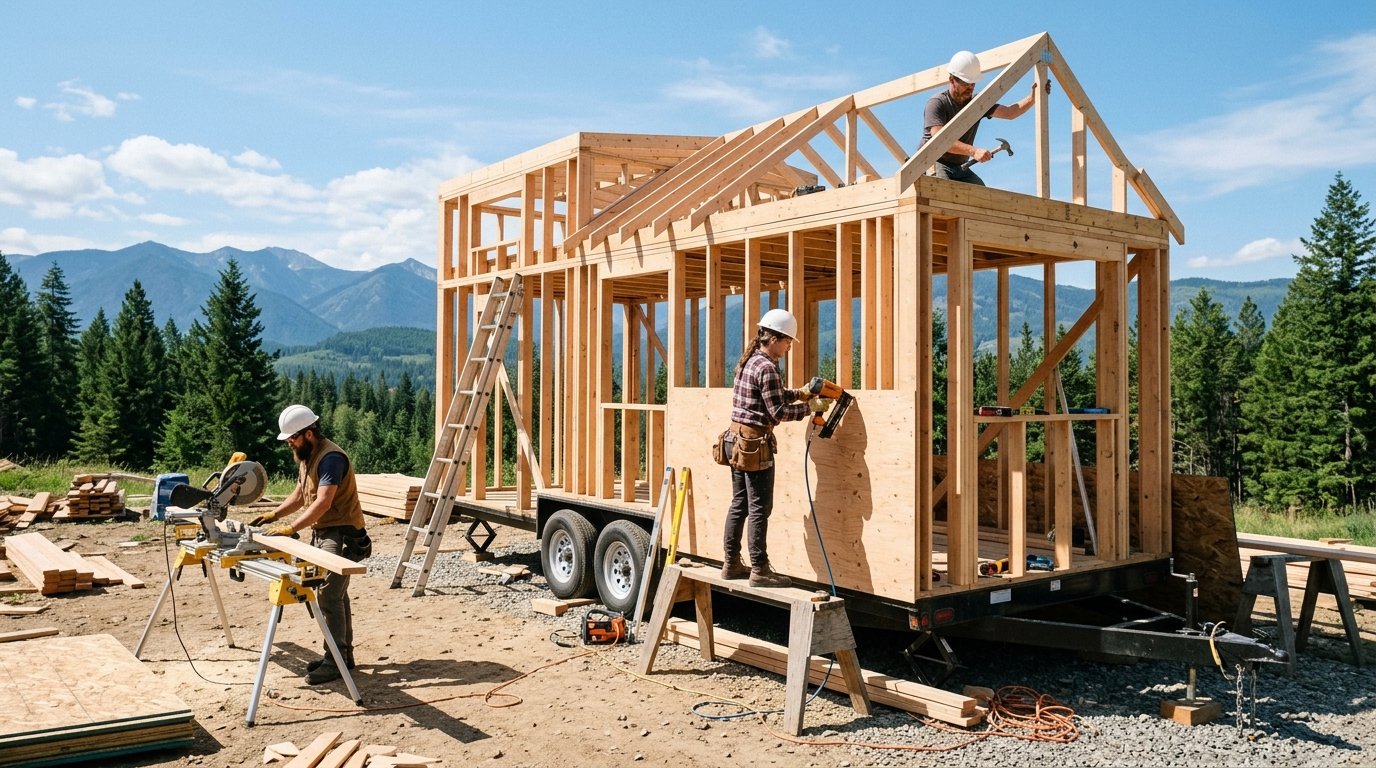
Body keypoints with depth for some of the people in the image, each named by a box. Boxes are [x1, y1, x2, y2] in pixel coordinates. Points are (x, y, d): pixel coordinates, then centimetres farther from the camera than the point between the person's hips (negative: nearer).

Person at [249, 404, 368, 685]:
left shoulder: (330, 458, -20)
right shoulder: (307, 457, 13)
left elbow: (323, 502, -29)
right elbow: (299, 496, 20)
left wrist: (290, 528, -31)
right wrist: (272, 515, 7)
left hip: (341, 534, -10)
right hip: (323, 532, 10)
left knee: (329, 596, -12)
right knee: (335, 595, 13)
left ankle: (335, 661, -8)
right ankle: (343, 654, 20)